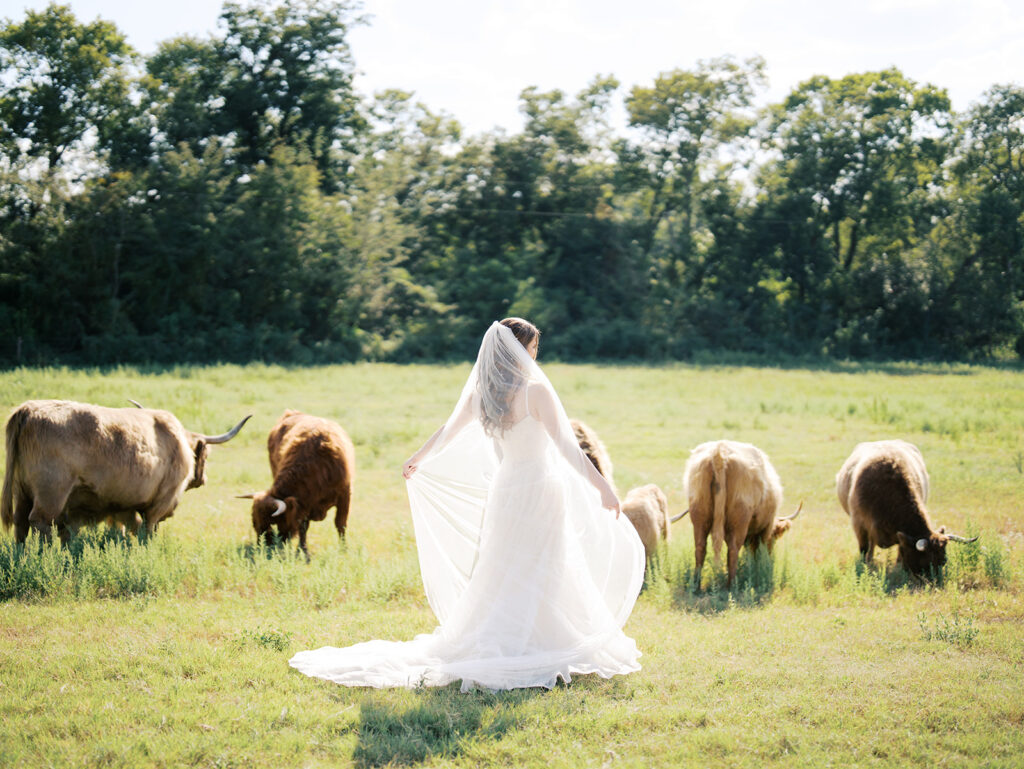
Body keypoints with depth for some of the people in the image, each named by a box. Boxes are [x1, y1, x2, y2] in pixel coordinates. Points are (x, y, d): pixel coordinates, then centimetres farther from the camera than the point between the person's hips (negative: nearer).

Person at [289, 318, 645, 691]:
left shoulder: (479, 394, 4)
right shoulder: (535, 391, -14)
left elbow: (447, 431, 20)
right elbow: (565, 446, -19)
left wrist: (416, 460, 38)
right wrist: (603, 487, -17)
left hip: (503, 490, 6)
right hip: (540, 491, -6)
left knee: (501, 574, 14)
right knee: (543, 575, -1)